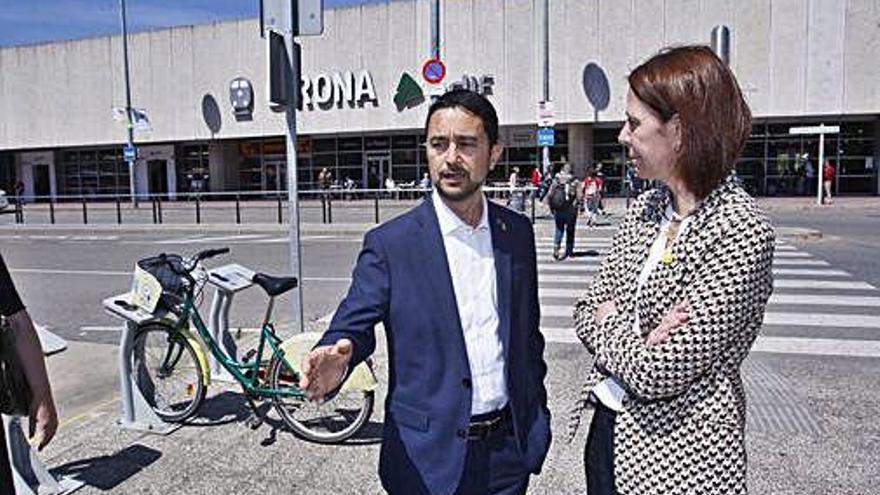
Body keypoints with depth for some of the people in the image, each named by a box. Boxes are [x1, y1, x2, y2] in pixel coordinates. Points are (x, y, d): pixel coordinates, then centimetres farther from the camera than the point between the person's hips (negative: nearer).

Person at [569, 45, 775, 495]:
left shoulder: (741, 229, -21)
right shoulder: (644, 208, 2)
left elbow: (660, 373, -24)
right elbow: (588, 311, 5)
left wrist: (609, 323, -6)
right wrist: (632, 339, -15)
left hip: (676, 456, -6)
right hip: (606, 429, 7)